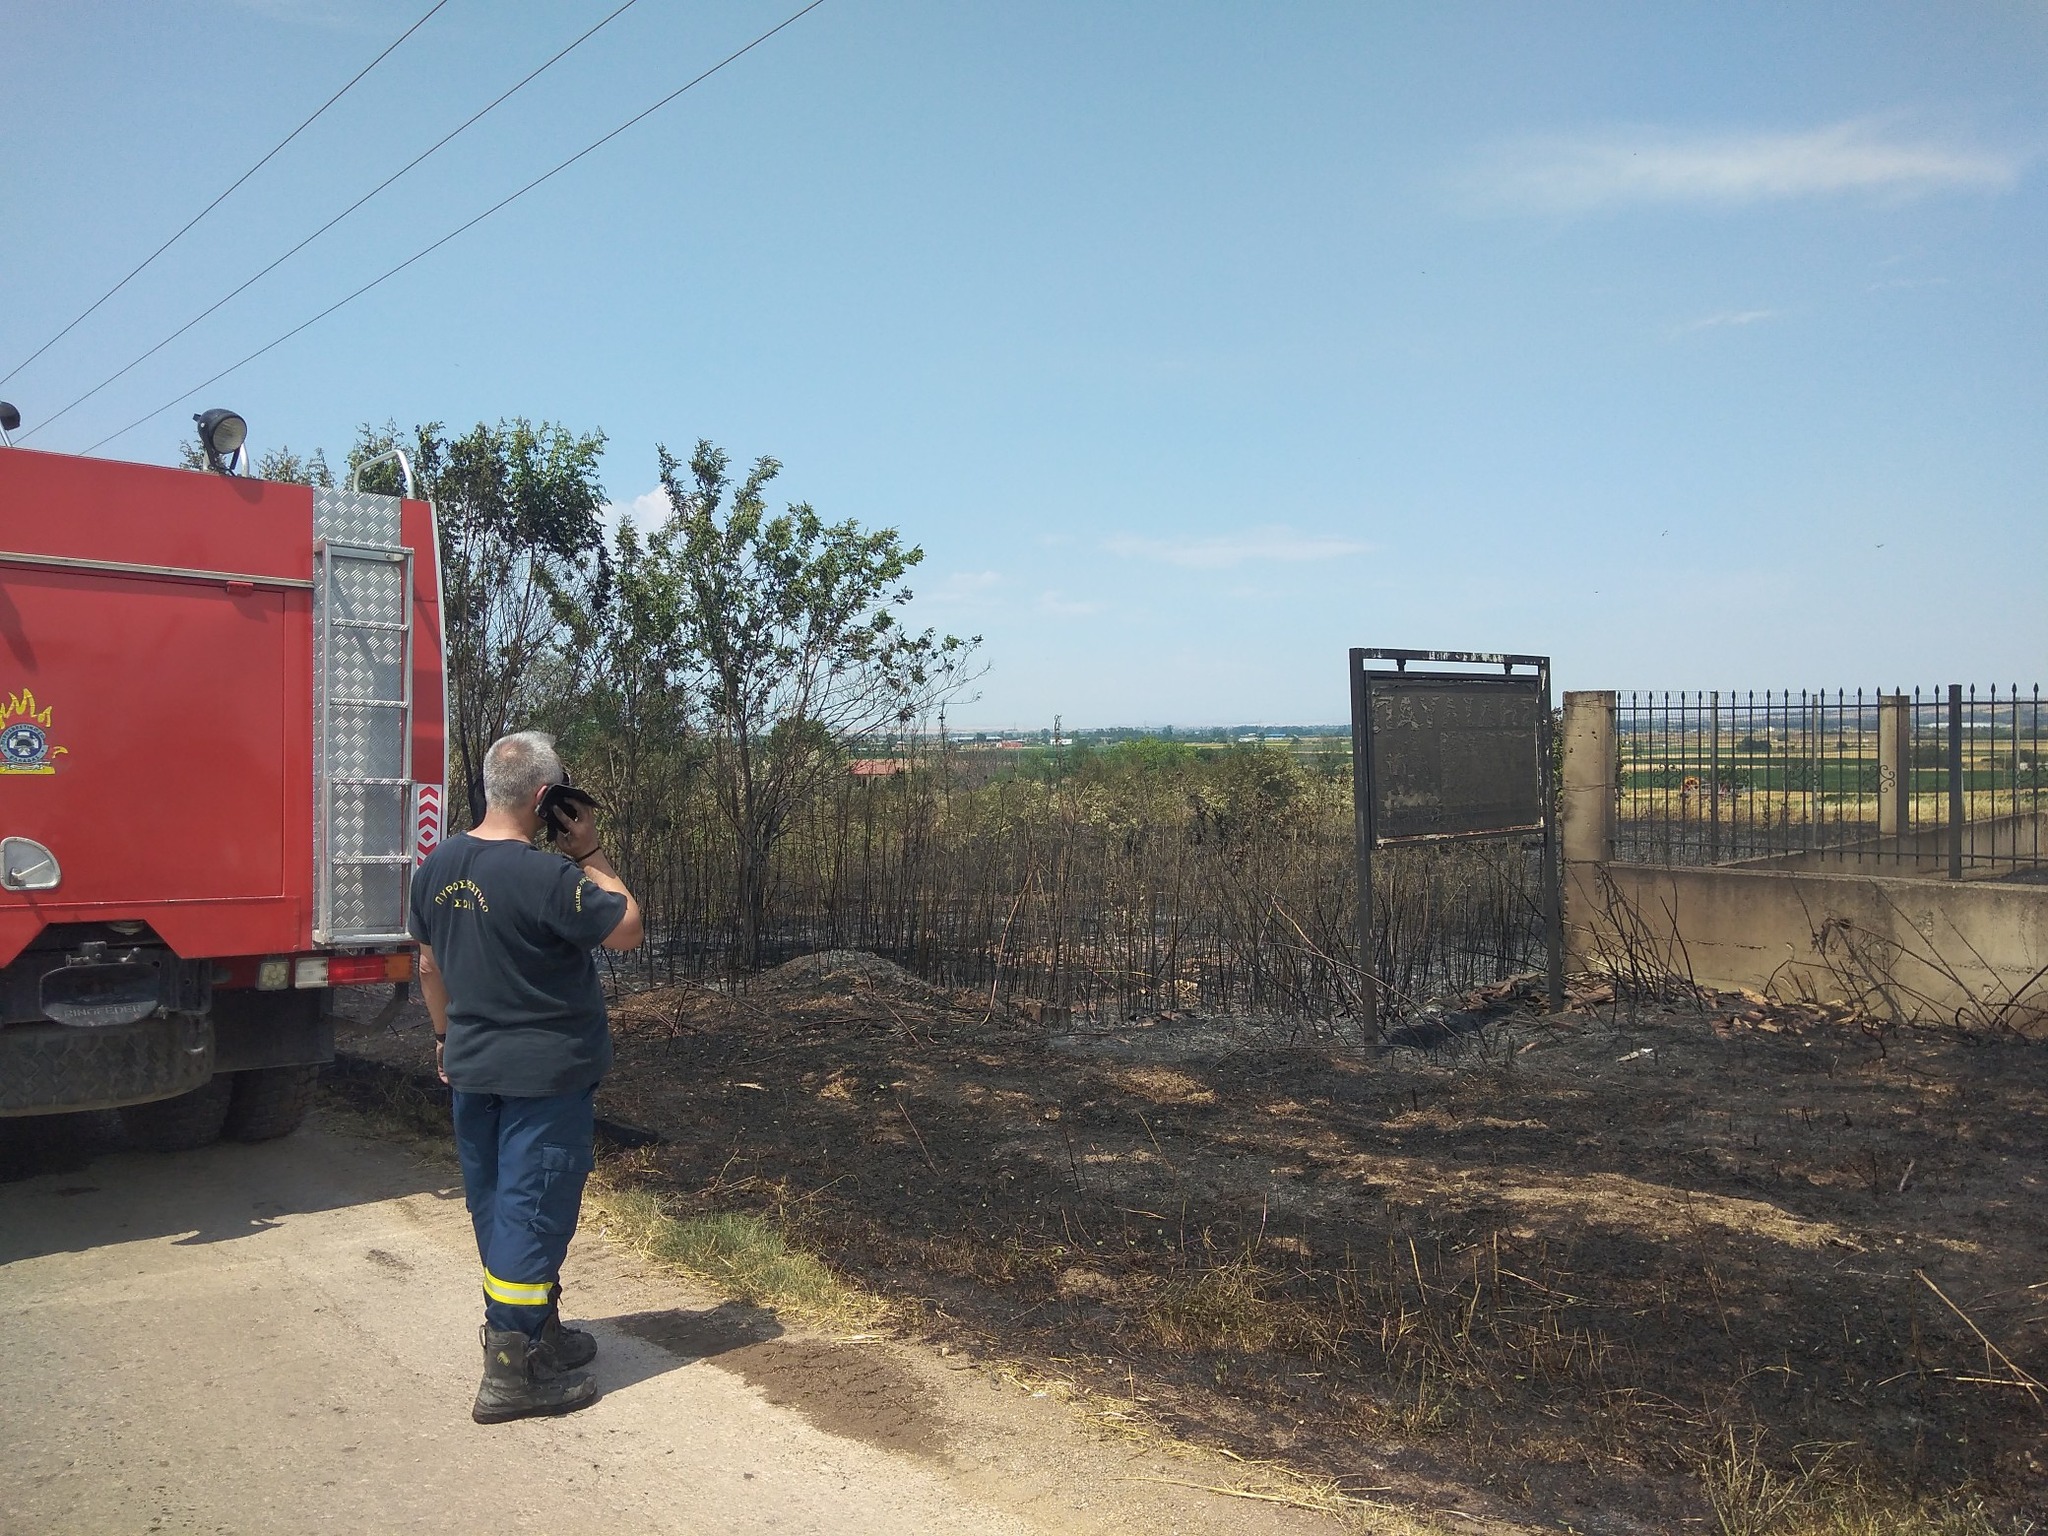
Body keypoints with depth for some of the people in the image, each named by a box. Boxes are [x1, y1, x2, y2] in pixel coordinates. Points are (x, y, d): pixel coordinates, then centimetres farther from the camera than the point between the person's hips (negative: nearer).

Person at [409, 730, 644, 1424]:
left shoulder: (437, 867, 1)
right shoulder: (546, 877, -24)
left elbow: (431, 965, 12)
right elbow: (628, 929, -14)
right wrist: (590, 854, -7)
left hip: (471, 1066, 8)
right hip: (545, 1073, -8)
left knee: (496, 1206, 17)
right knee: (534, 1211, 1)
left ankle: (534, 1332, 34)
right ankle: (512, 1373, 7)